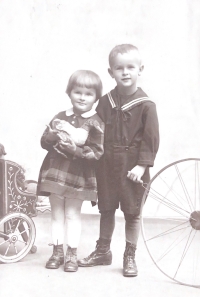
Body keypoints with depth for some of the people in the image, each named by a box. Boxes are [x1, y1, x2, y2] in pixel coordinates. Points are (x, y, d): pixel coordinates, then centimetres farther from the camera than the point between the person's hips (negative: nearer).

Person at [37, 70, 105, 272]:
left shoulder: (96, 123, -6)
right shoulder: (60, 117, 6)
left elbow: (97, 152, -12)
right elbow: (44, 141, 6)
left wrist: (77, 150, -26)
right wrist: (52, 137, -15)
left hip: (79, 175, -4)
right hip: (55, 172, 4)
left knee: (72, 214, 5)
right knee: (56, 214, 11)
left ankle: (72, 254, 18)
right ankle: (57, 252, 23)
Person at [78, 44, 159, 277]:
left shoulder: (146, 105, -9)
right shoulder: (105, 102, 2)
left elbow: (151, 139, -10)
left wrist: (142, 165, -16)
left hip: (131, 166, -3)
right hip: (107, 164, 4)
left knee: (132, 212, 7)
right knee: (106, 209, 15)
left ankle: (129, 257, 22)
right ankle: (102, 251, 31)